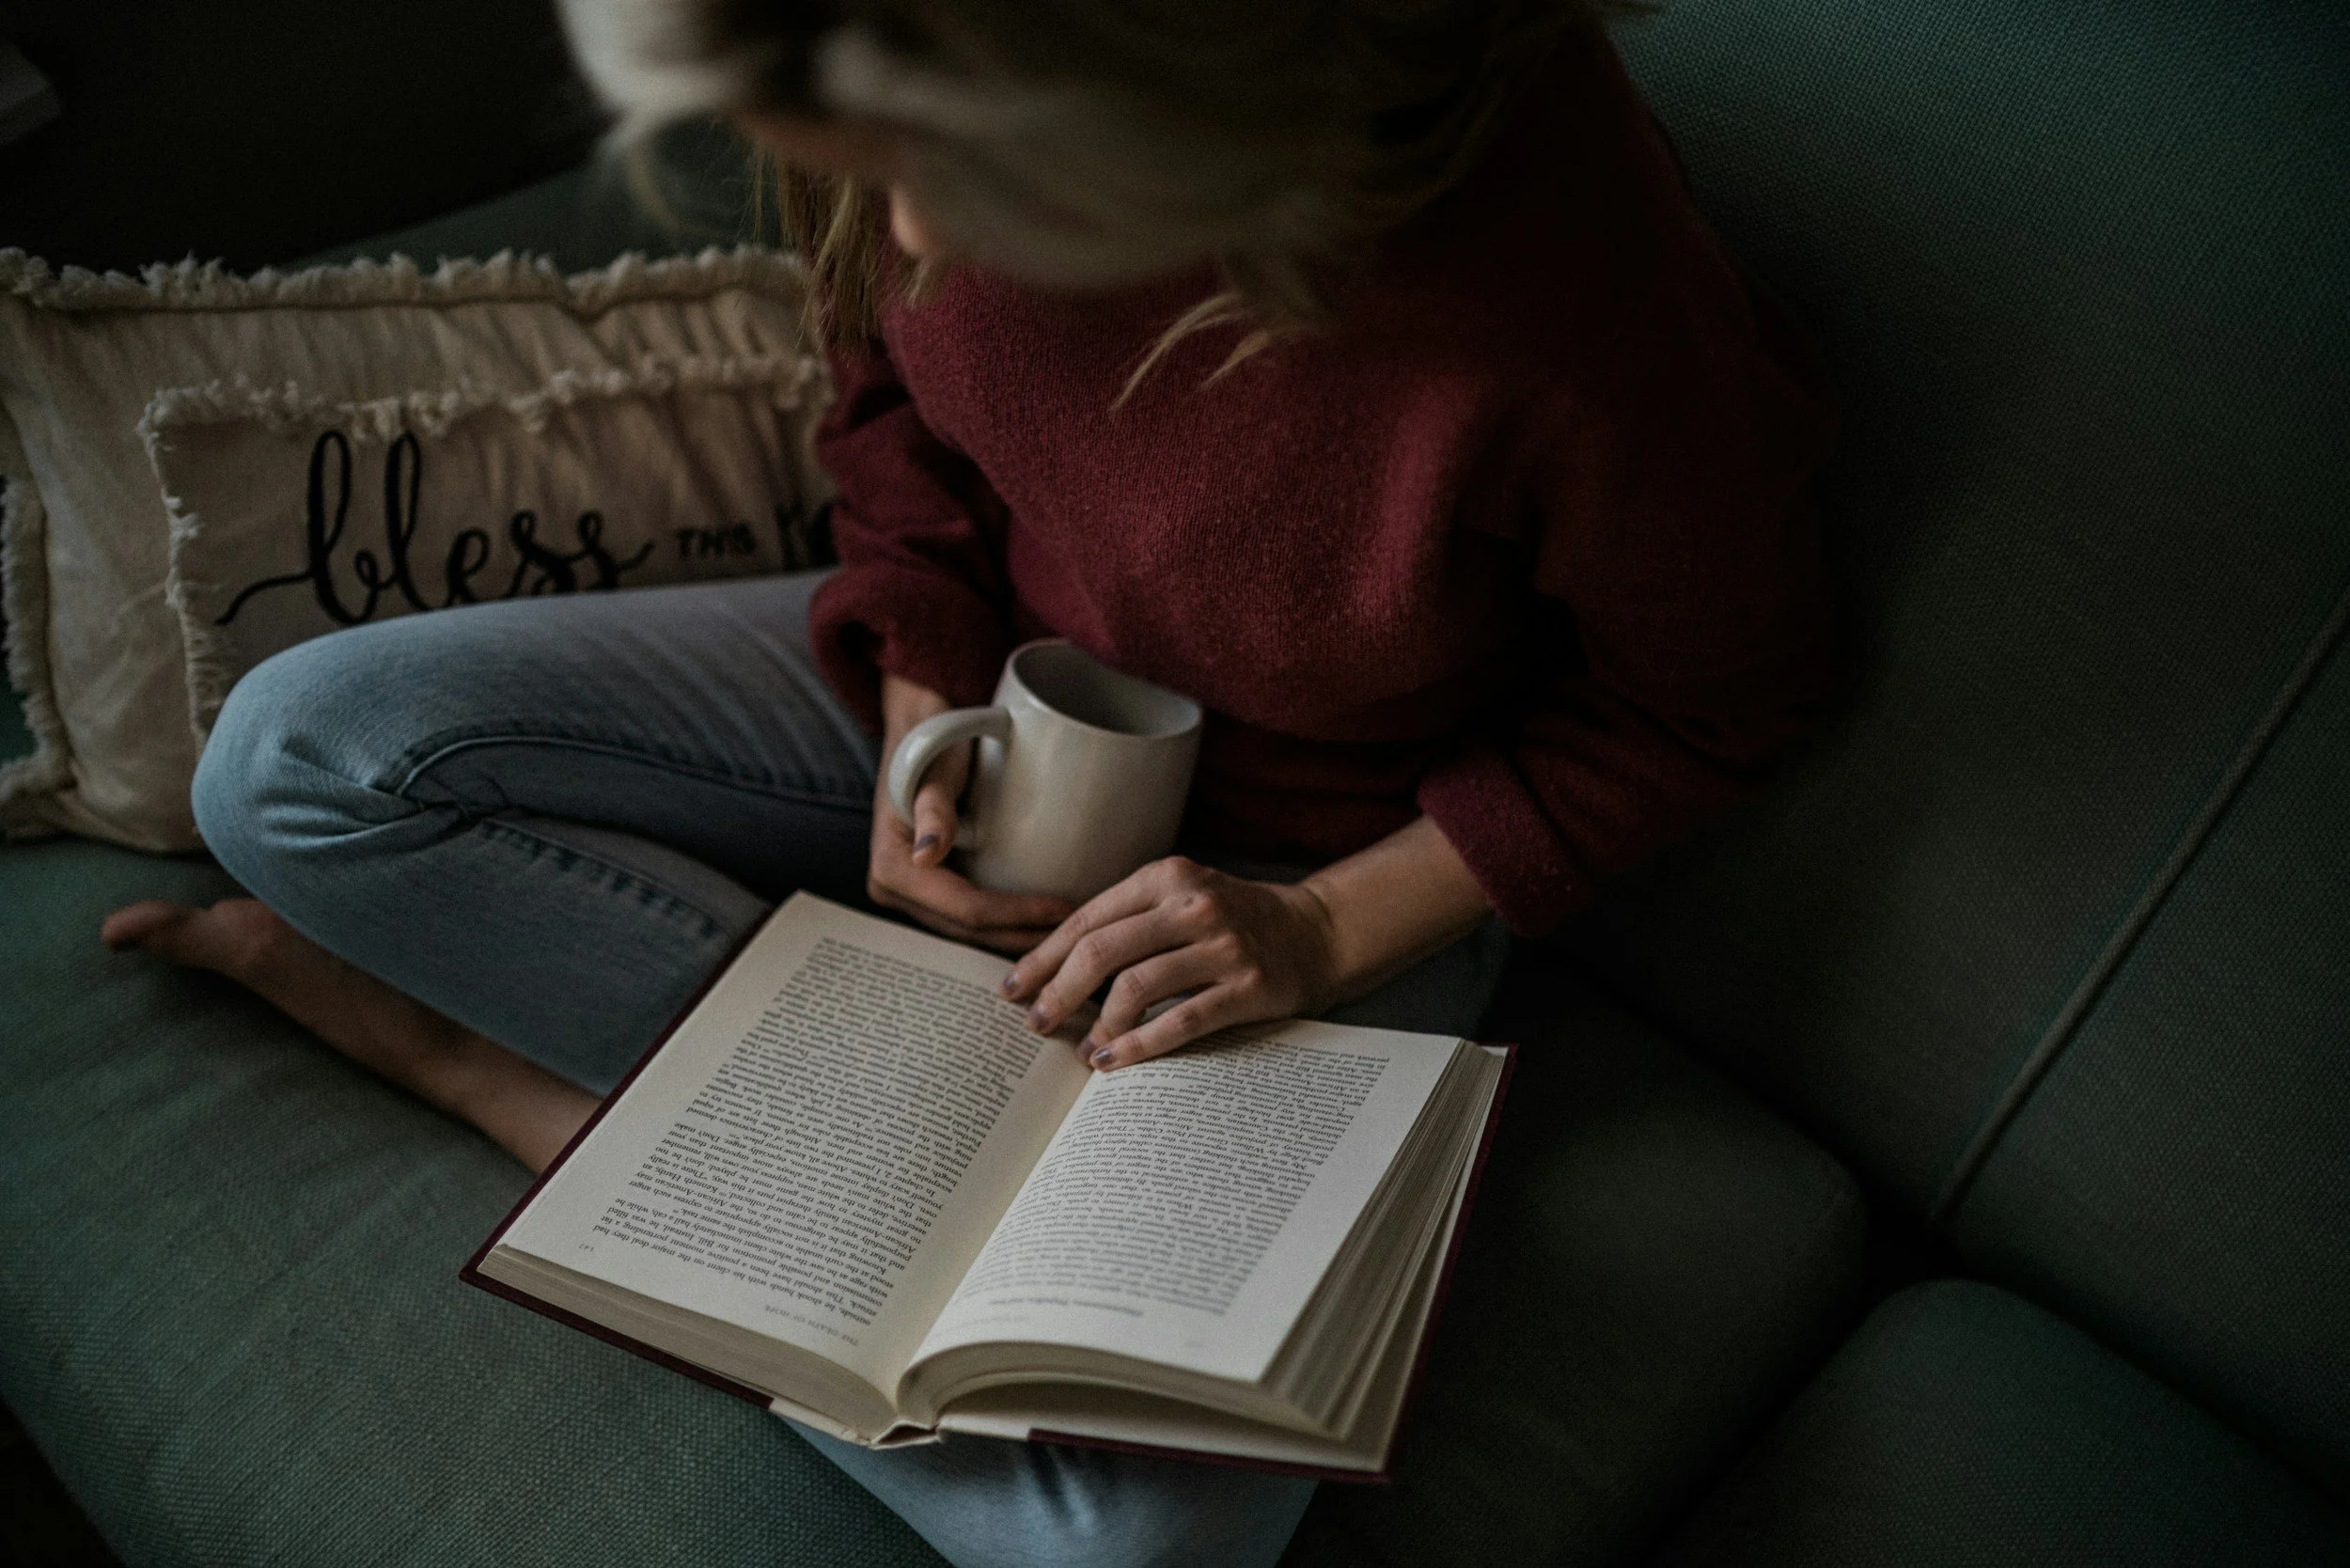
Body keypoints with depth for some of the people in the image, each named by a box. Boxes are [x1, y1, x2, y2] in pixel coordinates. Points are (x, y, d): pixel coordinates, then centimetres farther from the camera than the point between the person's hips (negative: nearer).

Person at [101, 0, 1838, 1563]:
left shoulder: (1574, 293, -35)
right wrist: (920, 711, -11)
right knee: (297, 754, -9)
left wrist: (1327, 926, -21)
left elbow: (1710, 694, -14)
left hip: (1322, 866, -3)